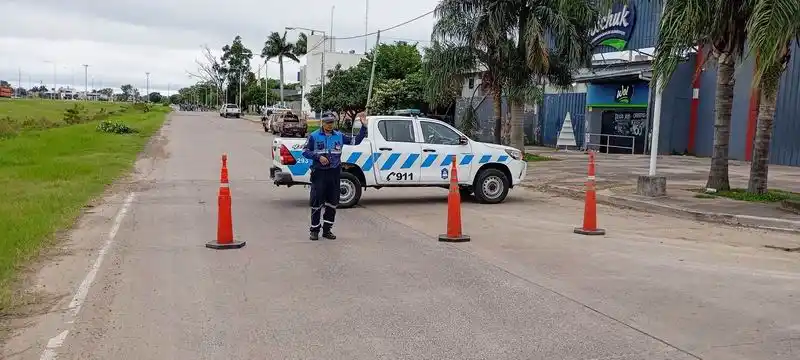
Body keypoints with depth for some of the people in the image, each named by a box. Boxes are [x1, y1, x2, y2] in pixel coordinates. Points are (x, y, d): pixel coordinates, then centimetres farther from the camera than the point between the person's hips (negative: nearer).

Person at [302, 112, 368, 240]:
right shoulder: (314, 136, 0)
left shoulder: (339, 136, 8)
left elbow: (356, 141, 8)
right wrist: (318, 157, -16)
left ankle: (327, 230, 19)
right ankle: (314, 230, 9)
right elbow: (305, 152, -1)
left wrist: (364, 126, -2)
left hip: (334, 173, 4)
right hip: (319, 173, -4)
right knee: (316, 202, -2)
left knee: (332, 203, 8)